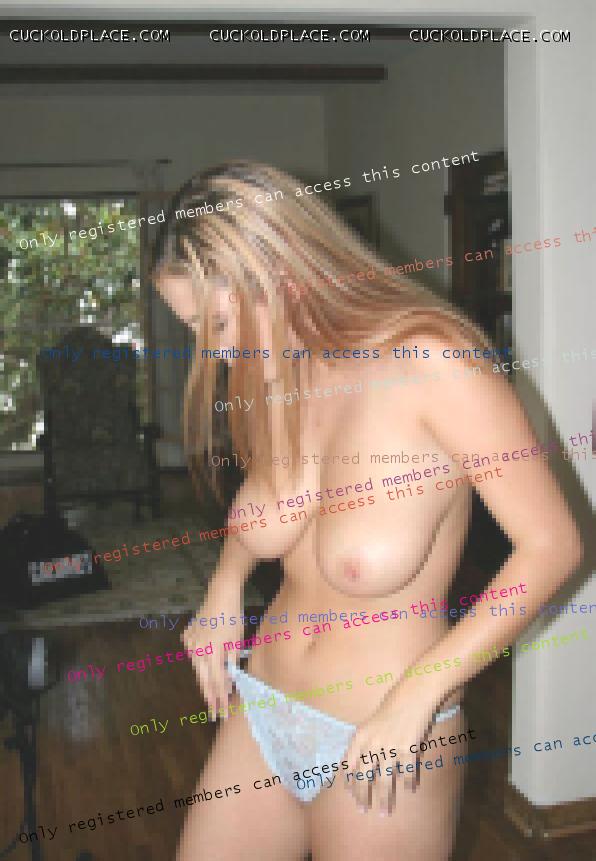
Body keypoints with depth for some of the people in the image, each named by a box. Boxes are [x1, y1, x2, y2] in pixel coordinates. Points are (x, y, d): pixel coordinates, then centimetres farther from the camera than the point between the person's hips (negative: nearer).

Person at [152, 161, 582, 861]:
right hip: (259, 712, 6)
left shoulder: (429, 360, -22)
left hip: (384, 749, -5)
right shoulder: (273, 372, -4)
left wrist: (418, 692, -21)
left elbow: (552, 545, -18)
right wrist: (225, 584, -2)